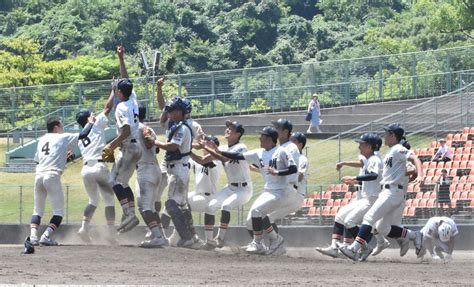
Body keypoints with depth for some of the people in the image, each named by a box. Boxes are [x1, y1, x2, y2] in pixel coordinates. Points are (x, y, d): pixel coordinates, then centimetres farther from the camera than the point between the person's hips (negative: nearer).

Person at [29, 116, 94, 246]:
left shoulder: (41, 140, 20)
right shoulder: (63, 137, 6)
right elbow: (83, 134, 4)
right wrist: (90, 123, 24)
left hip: (38, 175, 5)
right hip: (52, 175, -5)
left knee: (38, 210, 14)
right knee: (59, 211, 3)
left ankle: (33, 236, -4)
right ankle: (46, 236, -13)